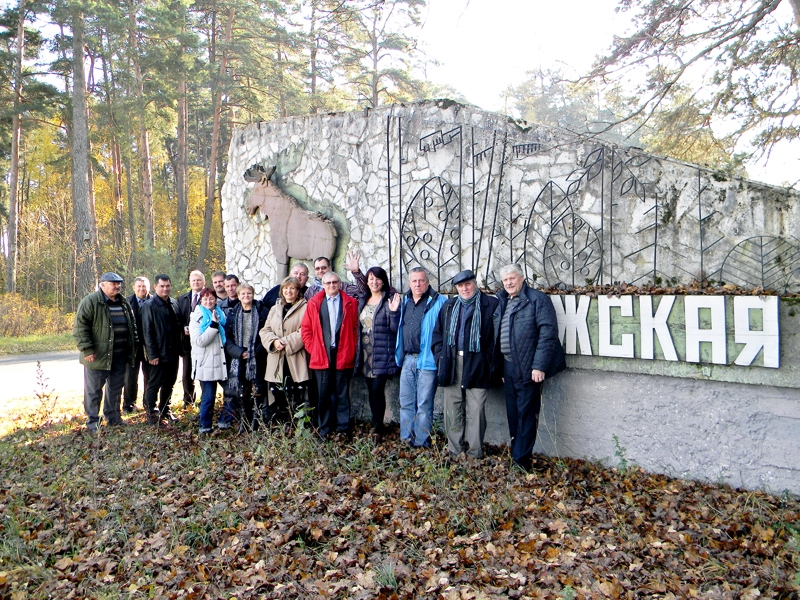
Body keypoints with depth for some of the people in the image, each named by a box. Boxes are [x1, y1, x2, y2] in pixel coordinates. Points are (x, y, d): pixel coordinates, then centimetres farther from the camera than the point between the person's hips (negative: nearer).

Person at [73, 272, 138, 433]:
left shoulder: (124, 302, 12)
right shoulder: (90, 301, -10)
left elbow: (132, 325, 22)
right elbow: (80, 327, -14)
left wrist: (133, 346, 16)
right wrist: (87, 350, -18)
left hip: (120, 356, 6)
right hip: (98, 356, -6)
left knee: (116, 388, 15)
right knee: (93, 390, 3)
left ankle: (113, 417, 28)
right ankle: (93, 422, 13)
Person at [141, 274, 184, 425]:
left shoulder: (174, 304, 10)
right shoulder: (149, 305, -8)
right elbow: (147, 332, -12)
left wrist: (180, 347, 9)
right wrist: (152, 354, -15)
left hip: (173, 352, 6)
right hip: (159, 353, -6)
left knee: (169, 383, 15)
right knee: (154, 384, 3)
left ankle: (165, 410, 29)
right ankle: (152, 414, 12)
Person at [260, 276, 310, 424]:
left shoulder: (305, 308, 0)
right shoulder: (275, 309, 19)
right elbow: (265, 330, 13)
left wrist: (287, 342, -15)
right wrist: (274, 341, -7)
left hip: (296, 361, -5)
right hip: (276, 362, 5)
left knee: (297, 397, -5)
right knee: (277, 396, 6)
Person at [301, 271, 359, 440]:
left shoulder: (350, 303, 6)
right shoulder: (314, 303, 8)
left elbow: (355, 329, 5)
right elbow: (306, 329, 9)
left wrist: (352, 350, -2)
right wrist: (312, 348, 2)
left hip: (343, 356, -1)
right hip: (321, 356, 1)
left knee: (342, 394, 5)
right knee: (323, 394, 6)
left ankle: (343, 429, 12)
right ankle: (324, 429, 16)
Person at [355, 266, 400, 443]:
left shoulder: (389, 299, -5)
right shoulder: (362, 300, 13)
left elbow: (394, 328, -10)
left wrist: (394, 312, -24)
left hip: (382, 354, -6)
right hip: (365, 353, 6)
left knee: (377, 389, -9)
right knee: (371, 391, 12)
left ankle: (378, 430, 1)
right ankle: (376, 425, 23)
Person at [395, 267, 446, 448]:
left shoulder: (438, 302, -7)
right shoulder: (405, 302, 14)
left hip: (427, 360, -6)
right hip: (407, 359, 6)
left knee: (424, 404, 0)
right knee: (406, 402, 12)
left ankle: (421, 442, 9)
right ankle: (406, 439, 22)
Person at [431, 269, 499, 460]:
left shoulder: (491, 305, 1)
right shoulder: (449, 306, 16)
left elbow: (496, 336, -3)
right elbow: (438, 333, 19)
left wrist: (489, 362, -9)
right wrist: (440, 356, 7)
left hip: (477, 365, -4)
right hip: (451, 364, 4)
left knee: (476, 411, -4)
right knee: (453, 410, 7)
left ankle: (475, 453, 3)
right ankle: (455, 451, 16)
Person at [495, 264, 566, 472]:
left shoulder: (537, 299, -7)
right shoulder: (501, 303, 15)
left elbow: (548, 333, -14)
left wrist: (539, 365, -20)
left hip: (527, 368, -7)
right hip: (508, 367, 7)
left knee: (526, 415, 0)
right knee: (513, 413, 14)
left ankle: (522, 459, 8)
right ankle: (515, 455, 25)